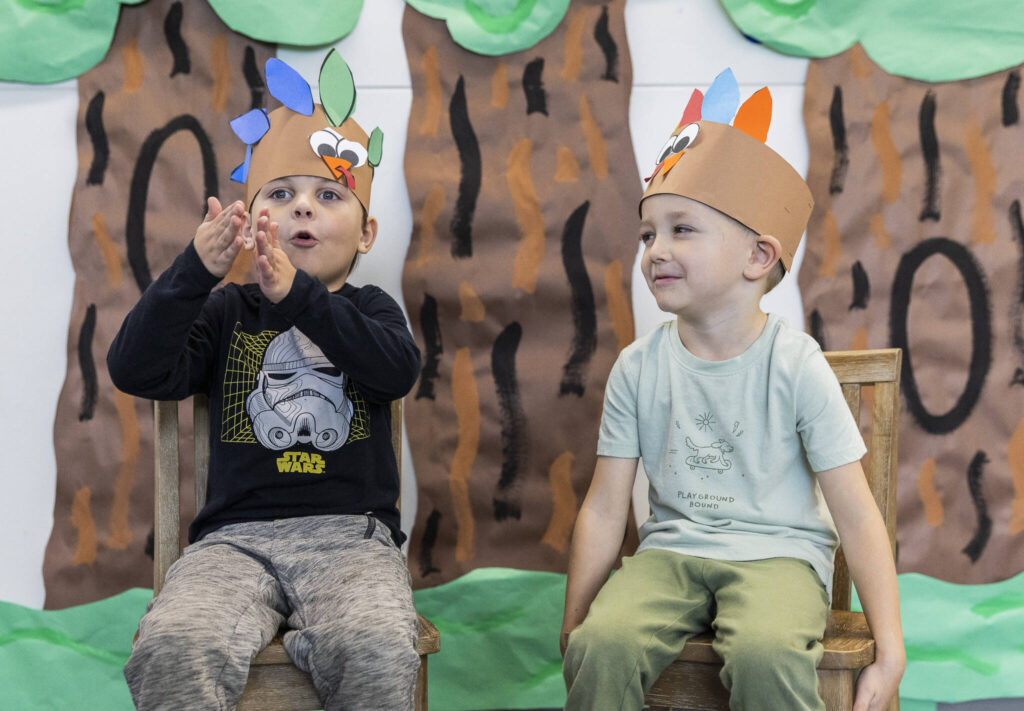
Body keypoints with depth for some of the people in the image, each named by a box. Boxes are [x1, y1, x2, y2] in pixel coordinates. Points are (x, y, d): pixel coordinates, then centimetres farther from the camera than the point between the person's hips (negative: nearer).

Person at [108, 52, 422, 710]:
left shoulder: (370, 309, 15)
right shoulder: (228, 312, 15)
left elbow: (398, 370, -9)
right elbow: (136, 371, -1)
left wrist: (298, 293, -22)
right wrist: (196, 270, -16)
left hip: (353, 532, 0)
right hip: (237, 536, 1)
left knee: (379, 657, -32)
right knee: (169, 653, -30)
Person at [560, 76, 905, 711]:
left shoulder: (797, 365, -7)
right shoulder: (639, 368, 1)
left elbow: (857, 515, -6)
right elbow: (605, 508, 3)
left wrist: (891, 653, -11)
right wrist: (573, 626, 1)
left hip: (780, 551, -2)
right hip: (672, 549, 2)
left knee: (766, 654, -34)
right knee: (600, 646, -27)